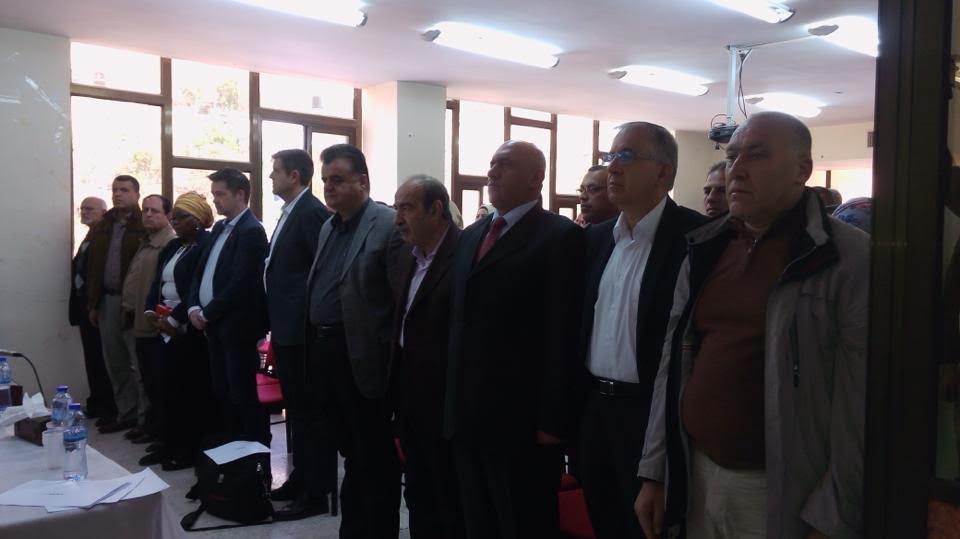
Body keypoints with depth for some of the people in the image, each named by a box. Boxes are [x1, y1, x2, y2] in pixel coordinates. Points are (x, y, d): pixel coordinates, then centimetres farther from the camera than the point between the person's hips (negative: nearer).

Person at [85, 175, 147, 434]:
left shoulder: (145, 226, -8)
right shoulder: (101, 227, 14)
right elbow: (93, 266, 15)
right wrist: (93, 303, 10)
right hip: (107, 300, 7)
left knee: (139, 362, -1)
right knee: (115, 363, 12)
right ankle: (126, 413, 22)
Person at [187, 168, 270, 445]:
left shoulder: (251, 231, -15)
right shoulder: (219, 227, 14)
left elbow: (240, 284, -21)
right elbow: (201, 271, 16)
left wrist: (207, 314, -12)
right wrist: (194, 307, 1)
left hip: (237, 328, -9)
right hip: (214, 326, 9)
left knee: (243, 395, -1)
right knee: (222, 393, 15)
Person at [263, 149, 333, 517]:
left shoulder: (312, 212, -16)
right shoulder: (290, 212, 15)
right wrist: (276, 322, 15)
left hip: (302, 328, -10)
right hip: (286, 326, 10)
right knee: (296, 408, 18)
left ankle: (318, 488, 11)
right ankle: (300, 476, 30)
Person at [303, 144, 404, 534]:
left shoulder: (389, 226, -12)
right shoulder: (327, 228, 14)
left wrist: (391, 361, -16)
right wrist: (311, 346, 10)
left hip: (361, 357, -8)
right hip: (324, 352, 8)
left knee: (375, 456, 7)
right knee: (350, 451, 20)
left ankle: (379, 529, 22)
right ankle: (352, 526, 35)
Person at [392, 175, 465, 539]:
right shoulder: (407, 256, 10)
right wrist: (398, 392, 11)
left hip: (446, 400, -8)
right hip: (411, 398, 8)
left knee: (451, 501, 7)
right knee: (419, 495, 21)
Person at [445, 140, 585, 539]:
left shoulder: (560, 236, -10)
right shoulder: (471, 235, 14)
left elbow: (563, 336, -15)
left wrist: (553, 420, -17)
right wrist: (452, 399, 12)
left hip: (521, 418, -7)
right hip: (468, 414, 7)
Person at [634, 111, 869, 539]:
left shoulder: (851, 259, -11)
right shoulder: (704, 251, 6)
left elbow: (858, 404, -14)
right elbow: (673, 364, 8)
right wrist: (654, 472, 7)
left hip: (782, 493, -5)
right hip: (695, 475, 5)